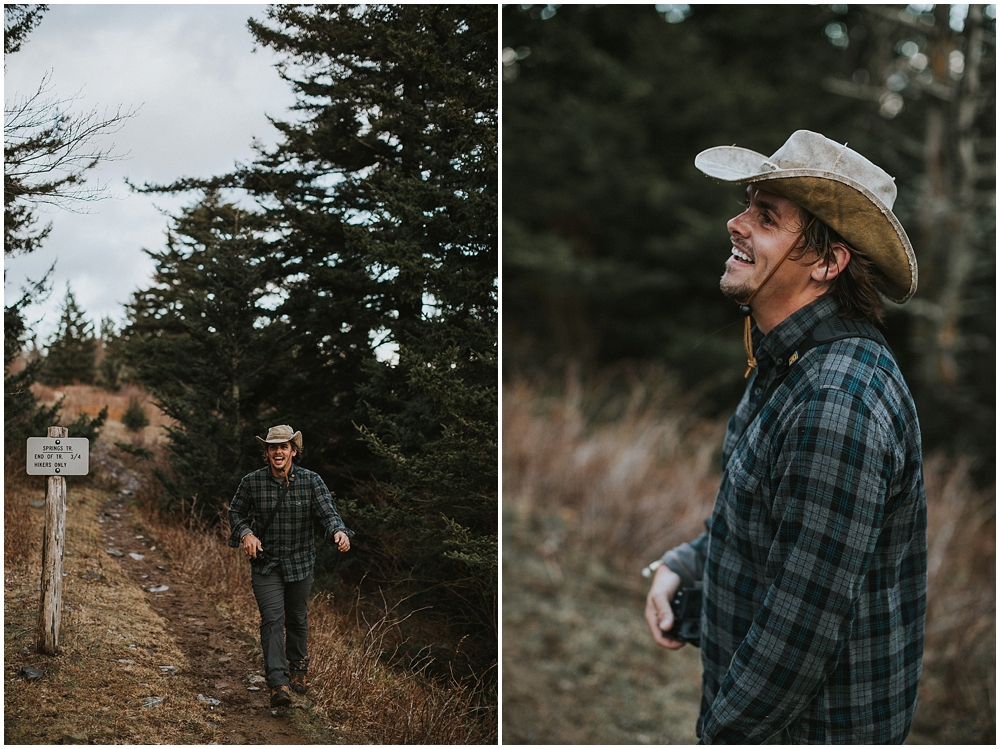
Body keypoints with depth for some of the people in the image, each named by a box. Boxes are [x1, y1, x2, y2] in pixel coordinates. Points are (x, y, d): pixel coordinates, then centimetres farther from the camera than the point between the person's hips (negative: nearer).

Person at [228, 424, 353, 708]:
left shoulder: (311, 481, -9)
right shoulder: (252, 482, -7)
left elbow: (328, 512, -17)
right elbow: (236, 512, 7)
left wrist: (339, 532, -38)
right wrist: (245, 533, -12)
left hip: (301, 563, 1)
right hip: (265, 563, -1)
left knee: (297, 619, 16)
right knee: (272, 620, -12)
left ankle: (298, 666, 42)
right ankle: (278, 683, -15)